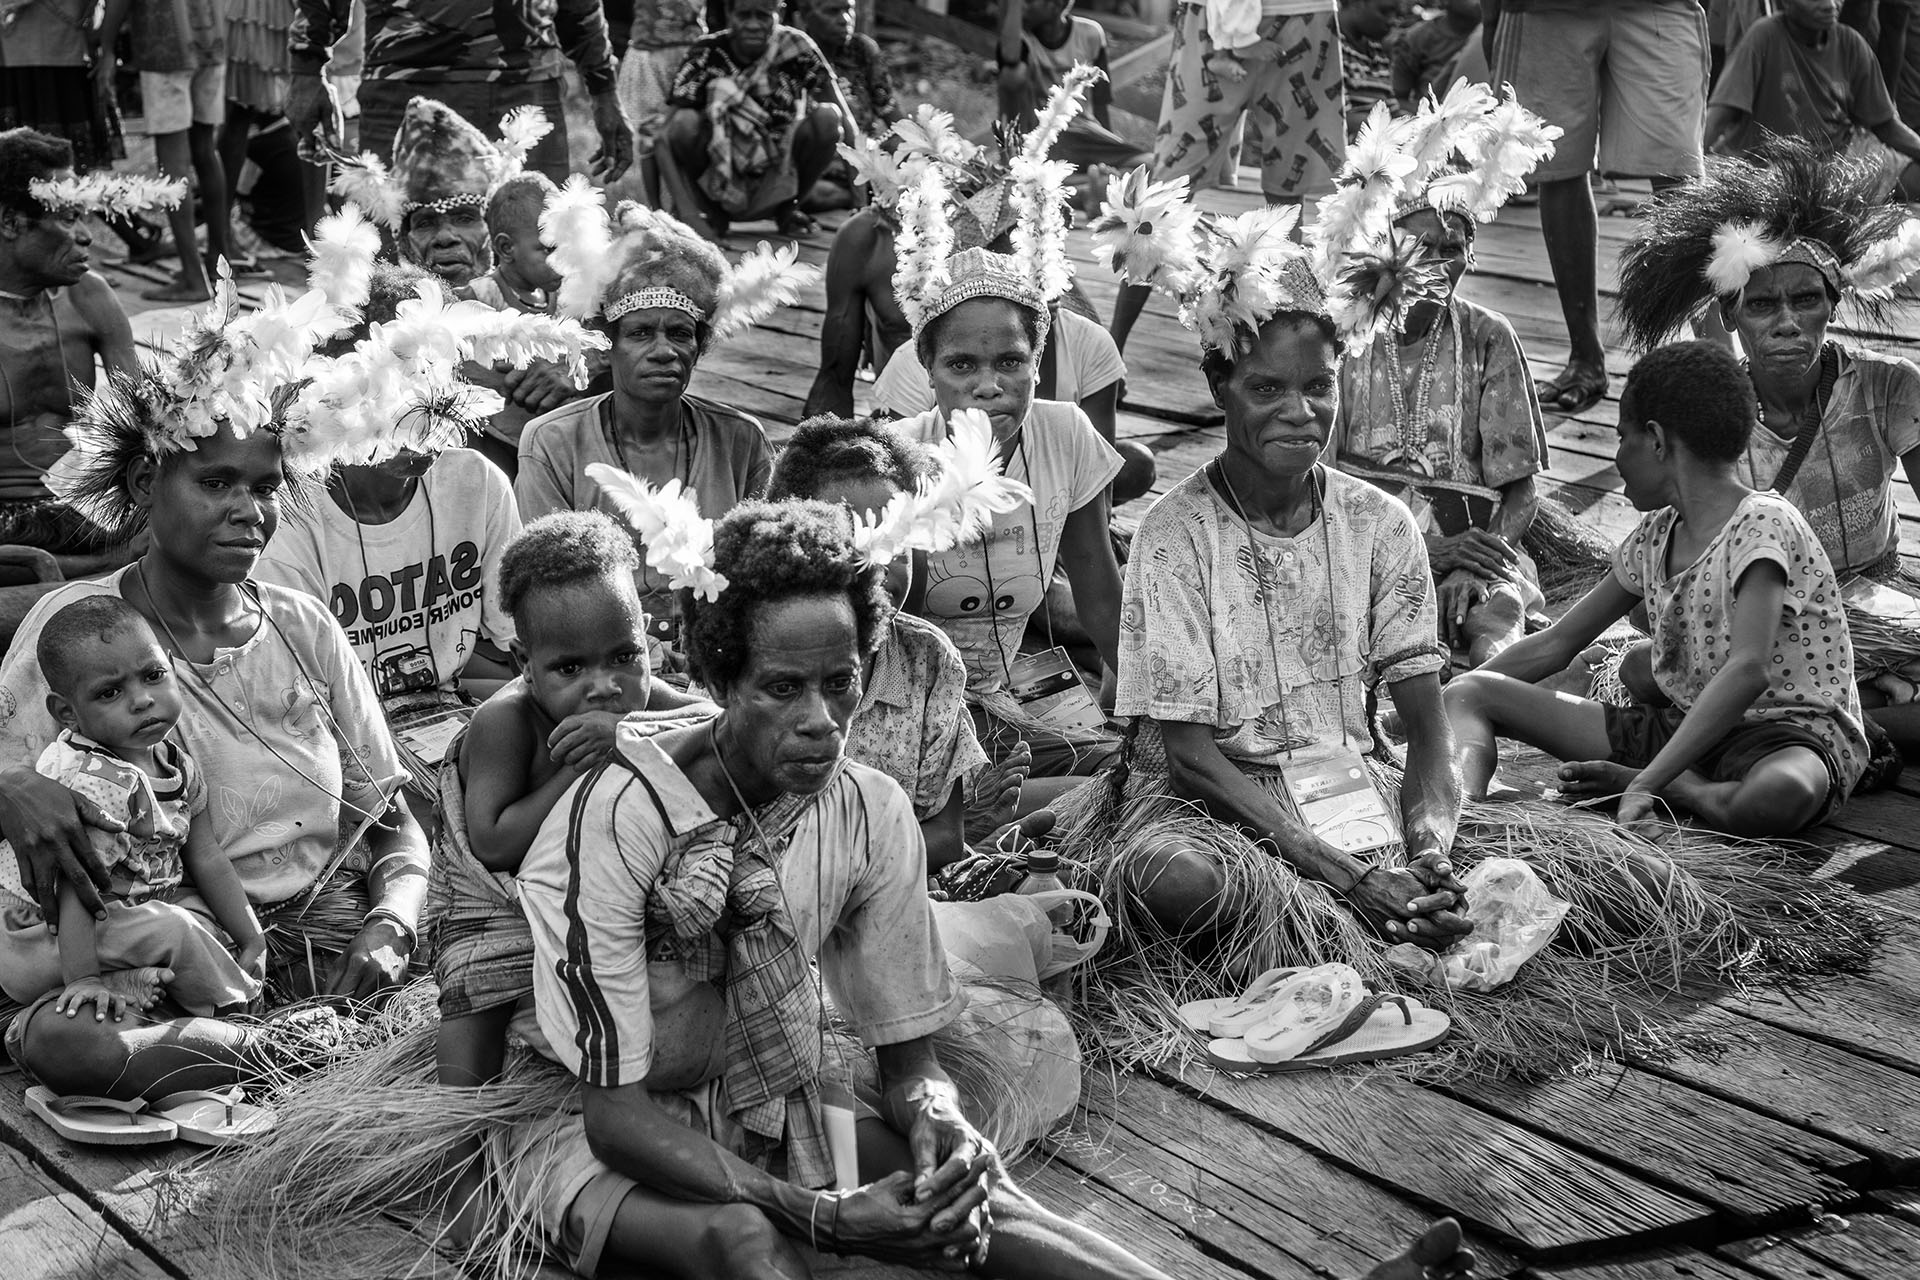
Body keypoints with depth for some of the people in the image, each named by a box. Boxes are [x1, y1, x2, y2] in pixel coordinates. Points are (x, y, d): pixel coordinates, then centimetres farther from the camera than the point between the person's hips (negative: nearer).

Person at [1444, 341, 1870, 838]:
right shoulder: (1654, 537, 12)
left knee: (1780, 796, -47)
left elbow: (1748, 670, -30)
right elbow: (1554, 644, 20)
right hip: (1686, 727, 7)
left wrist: (1644, 784, -36)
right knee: (1467, 693, -2)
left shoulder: (1763, 524, -15)